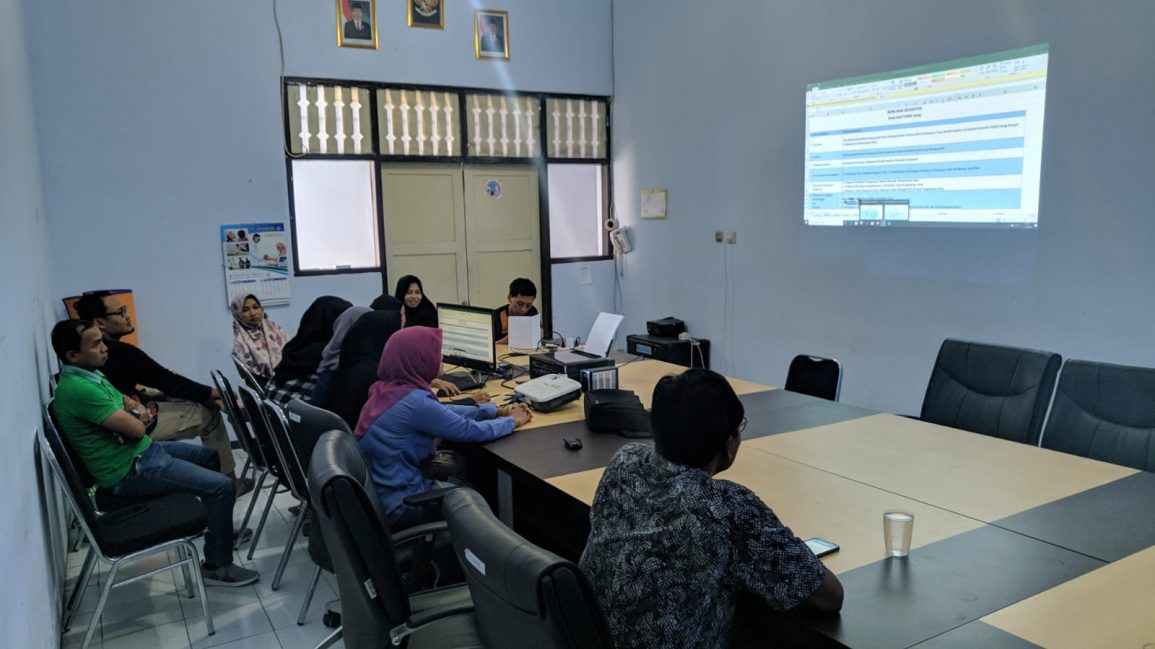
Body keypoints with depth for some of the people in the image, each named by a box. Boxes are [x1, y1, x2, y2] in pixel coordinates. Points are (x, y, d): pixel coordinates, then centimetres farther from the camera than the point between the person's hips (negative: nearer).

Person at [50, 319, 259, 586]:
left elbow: (128, 403, 14)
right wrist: (136, 418, -3)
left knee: (209, 457, 24)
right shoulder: (77, 389, -26)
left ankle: (222, 529, 37)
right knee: (221, 487, -15)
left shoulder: (90, 374, 6)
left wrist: (139, 411, -10)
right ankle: (217, 567, -1)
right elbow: (136, 429, -26)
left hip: (143, 450, 11)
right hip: (129, 470, -11)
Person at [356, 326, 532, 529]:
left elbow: (444, 412, 11)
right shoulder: (414, 402, -26)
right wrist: (512, 420, 0)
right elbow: (473, 431, -18)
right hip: (400, 506, -8)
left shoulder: (387, 389, 1)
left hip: (379, 493, 8)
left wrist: (498, 410, 9)